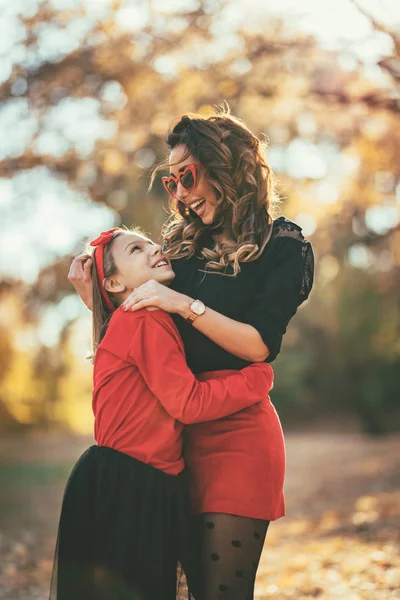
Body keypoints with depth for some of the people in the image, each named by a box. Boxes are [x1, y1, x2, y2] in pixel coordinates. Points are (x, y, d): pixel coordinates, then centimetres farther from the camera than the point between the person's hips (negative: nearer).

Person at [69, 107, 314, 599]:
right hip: (176, 432, 5)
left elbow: (259, 345, -10)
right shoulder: (184, 246, 15)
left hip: (238, 432, -5)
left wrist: (185, 304, -17)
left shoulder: (282, 246, 0)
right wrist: (95, 298, 4)